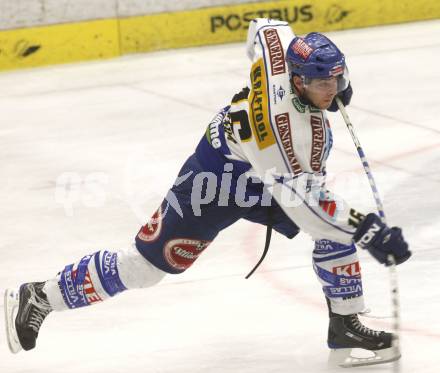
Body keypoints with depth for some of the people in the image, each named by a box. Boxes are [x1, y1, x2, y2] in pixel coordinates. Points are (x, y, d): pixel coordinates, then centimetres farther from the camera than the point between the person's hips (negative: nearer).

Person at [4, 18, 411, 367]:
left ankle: (345, 324, 7)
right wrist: (366, 229, -44)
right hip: (215, 178, -8)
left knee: (338, 228, -6)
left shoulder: (284, 46, -20)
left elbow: (266, 28, 4)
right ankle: (38, 298, 17)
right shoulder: (280, 124, -41)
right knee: (148, 262, 1)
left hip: (264, 177, 8)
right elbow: (302, 200, -41)